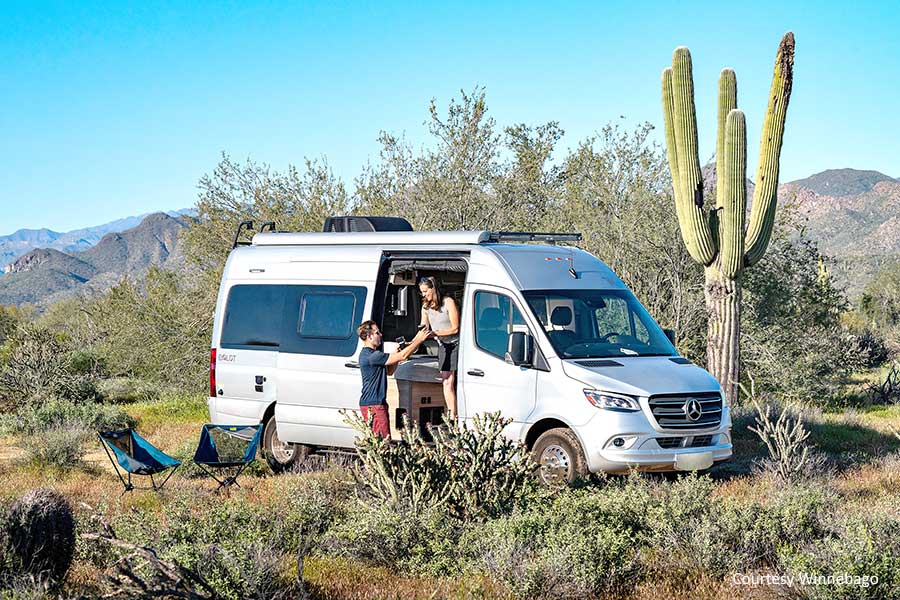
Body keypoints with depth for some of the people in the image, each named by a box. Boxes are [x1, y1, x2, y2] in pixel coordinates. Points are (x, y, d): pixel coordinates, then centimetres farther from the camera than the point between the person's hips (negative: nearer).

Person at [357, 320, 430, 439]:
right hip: (373, 405, -11)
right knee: (383, 439, -11)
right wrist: (419, 340, -12)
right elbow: (403, 356, -20)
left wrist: (396, 352, 8)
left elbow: (389, 371, 21)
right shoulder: (372, 355, -19)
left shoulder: (366, 353, 16)